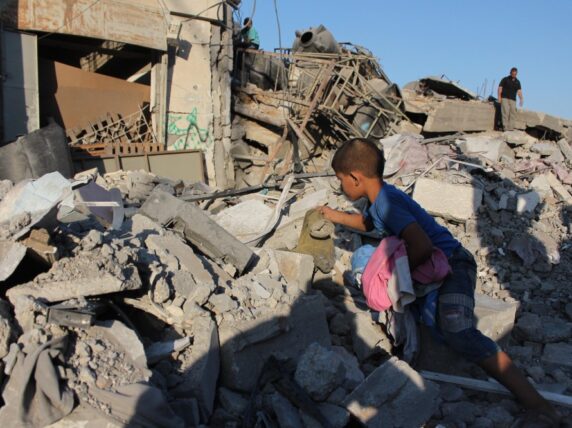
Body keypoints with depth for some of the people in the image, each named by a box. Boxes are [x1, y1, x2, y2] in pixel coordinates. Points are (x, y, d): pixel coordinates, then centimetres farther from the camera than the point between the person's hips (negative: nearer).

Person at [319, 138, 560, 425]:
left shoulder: (387, 201, -21)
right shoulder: (380, 197, 9)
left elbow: (422, 247, -32)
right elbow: (367, 223, 35)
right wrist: (337, 216, 42)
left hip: (452, 265, -11)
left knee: (457, 332, -31)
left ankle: (536, 404, -26)